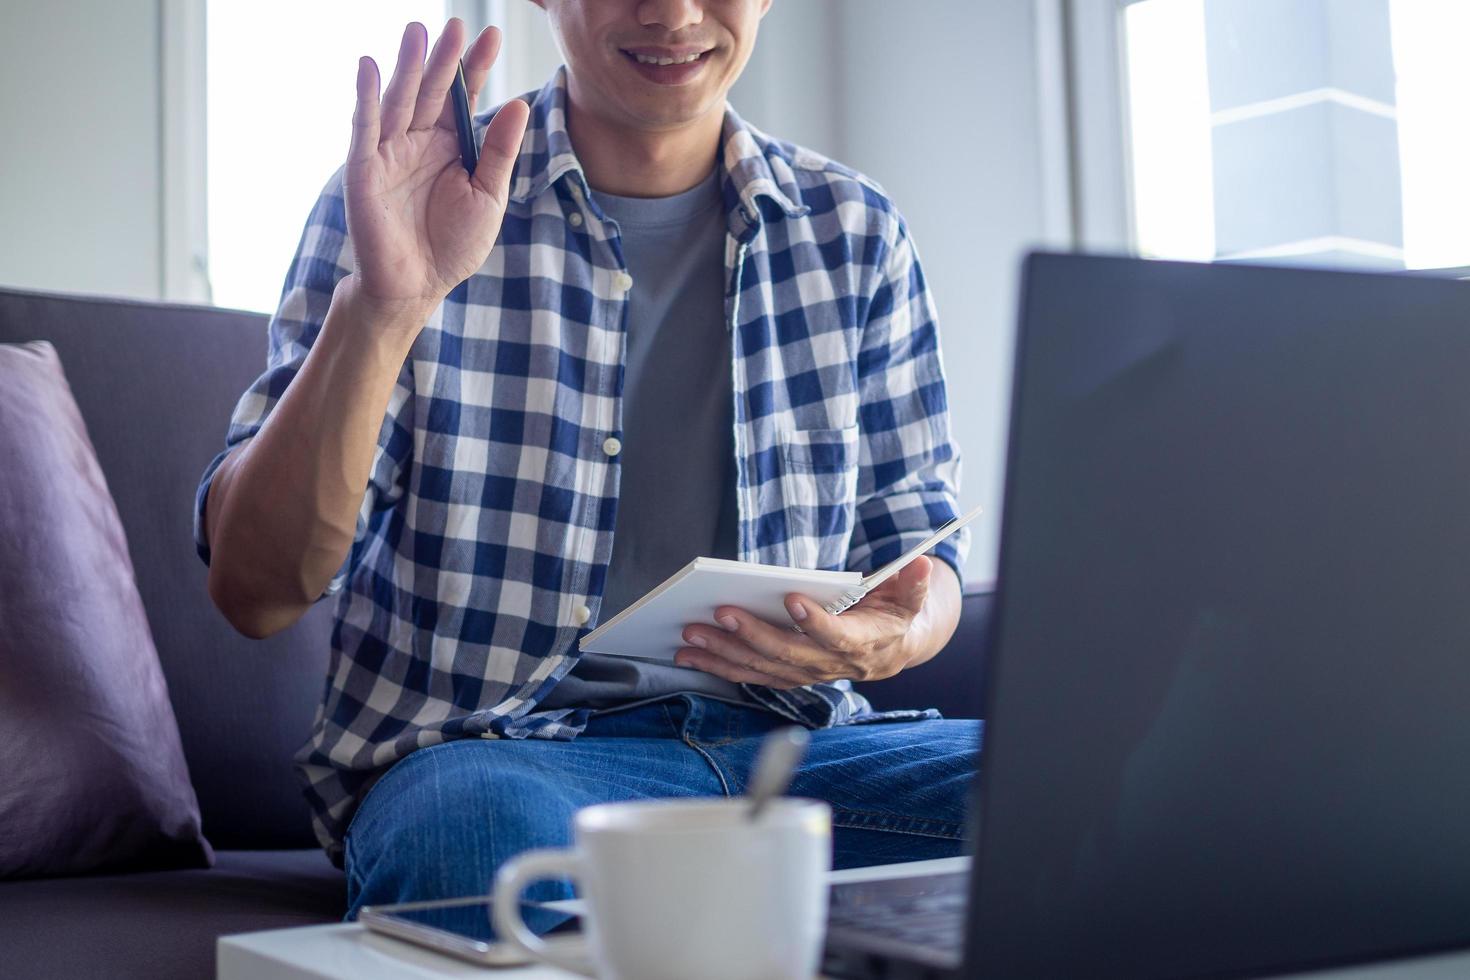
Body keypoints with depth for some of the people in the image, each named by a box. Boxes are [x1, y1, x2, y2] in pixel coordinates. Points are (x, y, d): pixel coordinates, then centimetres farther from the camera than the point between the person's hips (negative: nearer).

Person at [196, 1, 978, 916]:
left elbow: (919, 548, 13)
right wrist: (384, 303, -25)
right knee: (492, 829, -38)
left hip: (790, 733, 3)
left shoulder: (857, 233, 9)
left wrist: (895, 635, -13)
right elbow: (257, 589, -10)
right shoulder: (401, 203, -2)